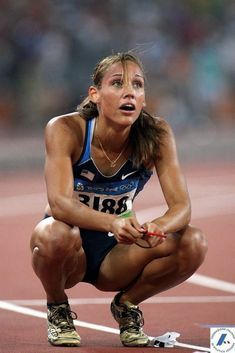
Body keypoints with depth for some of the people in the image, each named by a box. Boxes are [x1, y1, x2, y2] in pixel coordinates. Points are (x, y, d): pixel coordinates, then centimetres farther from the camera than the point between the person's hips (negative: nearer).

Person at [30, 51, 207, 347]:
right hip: (69, 255, -2)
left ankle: (127, 304, 6)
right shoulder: (65, 130, -23)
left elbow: (181, 206, -19)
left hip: (114, 252, 3)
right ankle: (57, 308, -4)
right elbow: (59, 203, -34)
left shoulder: (156, 135, -16)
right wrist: (112, 223, -52)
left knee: (193, 244, -23)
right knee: (56, 234, -38)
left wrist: (157, 228, -43)